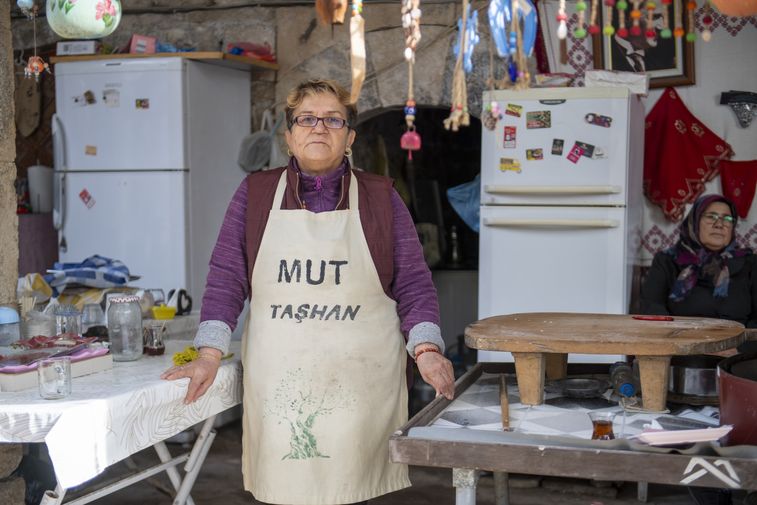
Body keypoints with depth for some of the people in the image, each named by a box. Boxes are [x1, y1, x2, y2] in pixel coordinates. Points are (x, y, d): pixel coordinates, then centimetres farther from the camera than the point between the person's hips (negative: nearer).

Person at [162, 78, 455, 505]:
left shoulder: (380, 197, 6)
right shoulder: (255, 194, 7)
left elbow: (413, 283, 4)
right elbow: (226, 279, 4)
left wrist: (426, 350, -10)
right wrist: (210, 354, -6)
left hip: (359, 380, 0)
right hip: (278, 380, 1)